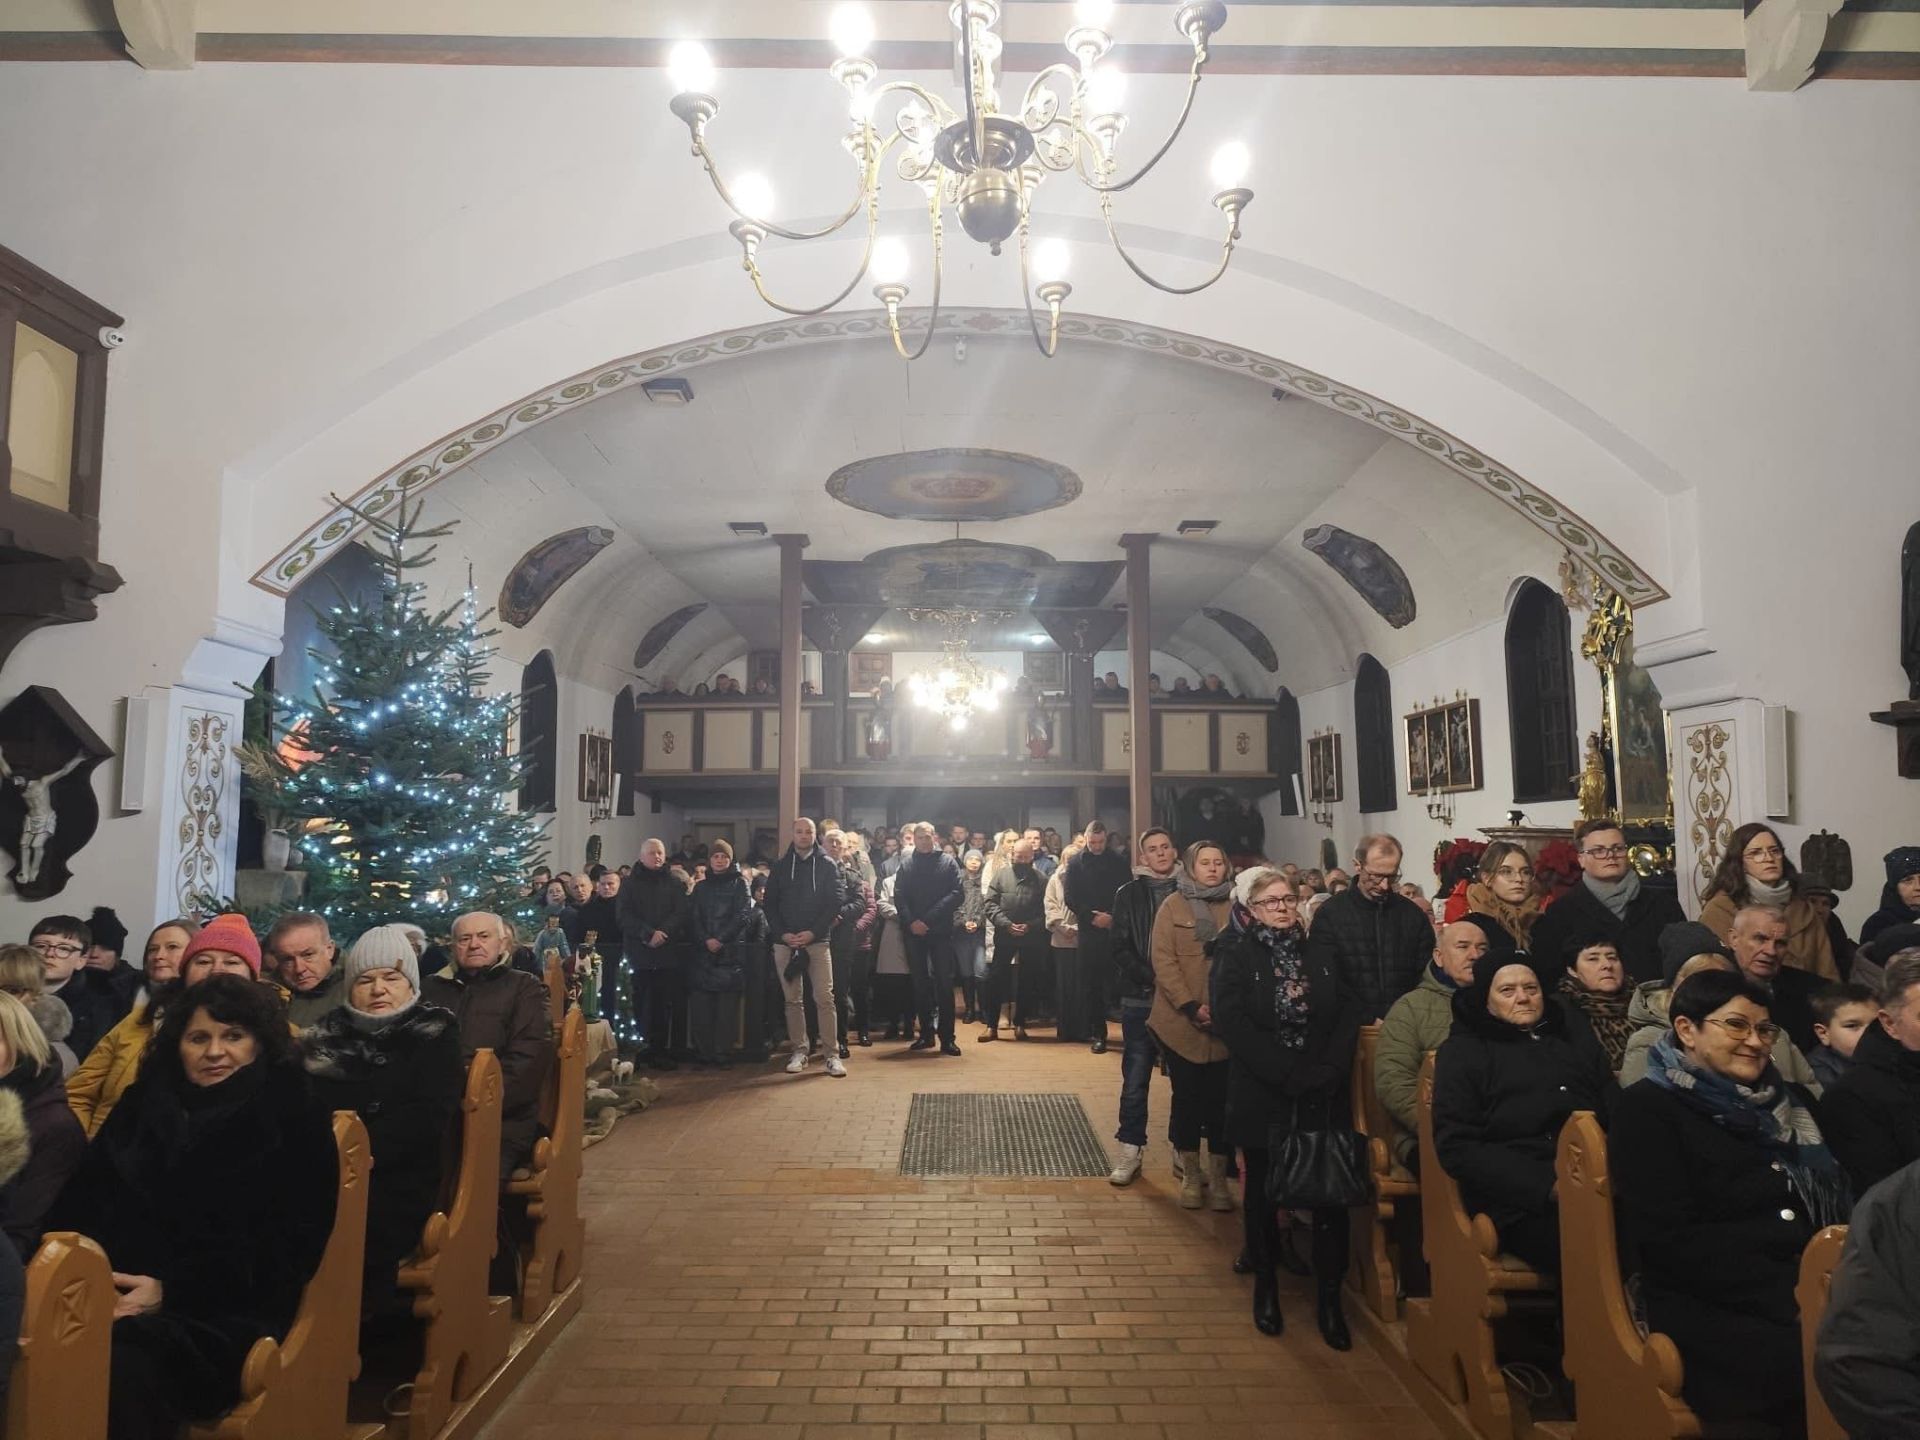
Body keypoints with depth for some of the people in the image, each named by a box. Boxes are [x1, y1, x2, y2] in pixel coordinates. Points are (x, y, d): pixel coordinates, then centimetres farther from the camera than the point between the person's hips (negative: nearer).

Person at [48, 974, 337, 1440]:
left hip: (220, 1312, -4)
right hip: (116, 1294, 4)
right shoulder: (142, 1102, 18)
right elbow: (83, 1200, 13)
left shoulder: (294, 1118, 2)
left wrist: (171, 1291, -15)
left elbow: (291, 1247, -5)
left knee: (121, 1368, -33)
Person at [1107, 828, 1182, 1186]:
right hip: (1140, 999, 0)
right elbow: (1122, 949, 0)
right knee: (1135, 1078, 1)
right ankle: (1130, 1151, 11)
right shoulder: (1129, 894, 4)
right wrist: (1154, 979, -13)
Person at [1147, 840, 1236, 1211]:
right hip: (1182, 1023, -1)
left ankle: (1218, 1177, 19)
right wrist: (1191, 1007, -14)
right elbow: (1163, 962, -4)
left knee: (1221, 1099, 5)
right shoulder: (1173, 908, 2)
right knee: (1187, 1097, 7)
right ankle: (1190, 1176, 21)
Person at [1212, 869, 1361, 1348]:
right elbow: (1233, 1024, -14)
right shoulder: (1236, 957, -3)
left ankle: (1330, 1295, 14)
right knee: (1264, 1191, 11)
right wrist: (1289, 1074, -19)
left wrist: (1328, 1070, -14)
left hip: (1324, 1098, 2)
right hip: (1262, 1099, -2)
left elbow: (1348, 1015, 1)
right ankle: (1266, 1284, 28)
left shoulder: (1319, 955, 8)